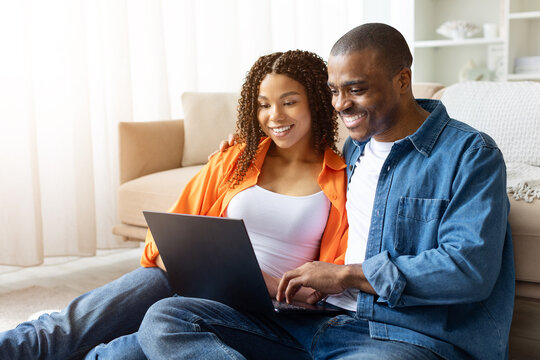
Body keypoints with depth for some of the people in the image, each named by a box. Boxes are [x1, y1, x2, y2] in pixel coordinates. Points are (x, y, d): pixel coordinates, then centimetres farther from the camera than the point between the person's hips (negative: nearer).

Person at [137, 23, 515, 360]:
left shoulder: (471, 154, -3)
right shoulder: (355, 146, 20)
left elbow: (471, 267, -15)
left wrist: (348, 275, -14)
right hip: (325, 318, 9)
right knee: (164, 318, -14)